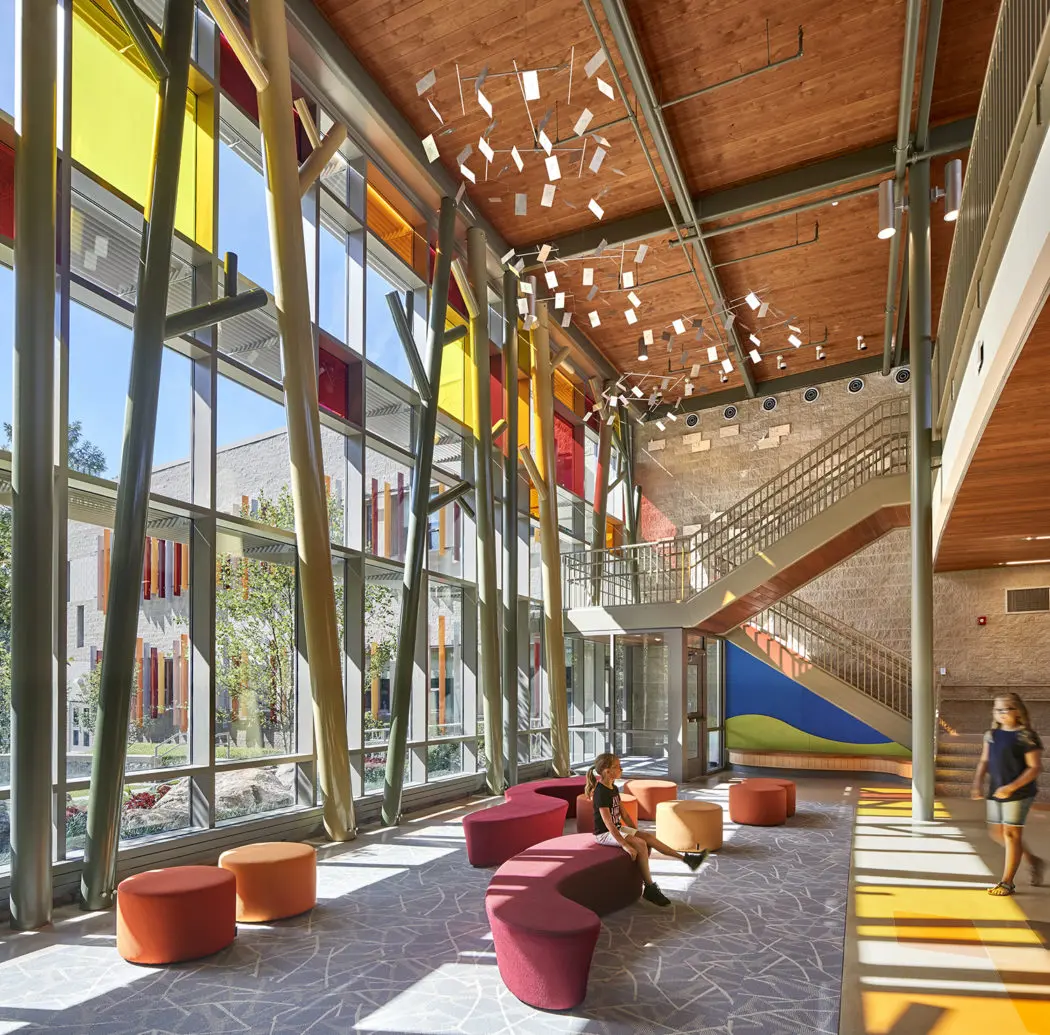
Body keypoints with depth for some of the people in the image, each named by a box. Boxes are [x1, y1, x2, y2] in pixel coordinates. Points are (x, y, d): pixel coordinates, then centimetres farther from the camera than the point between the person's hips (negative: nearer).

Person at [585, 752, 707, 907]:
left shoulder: (614, 789, 6)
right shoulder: (601, 793, -24)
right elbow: (608, 823, -29)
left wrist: (635, 831, 16)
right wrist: (625, 844, -31)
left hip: (617, 828, 9)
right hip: (604, 833, -9)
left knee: (648, 837, -2)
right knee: (640, 844, -21)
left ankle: (686, 858, 2)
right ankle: (650, 888, -13)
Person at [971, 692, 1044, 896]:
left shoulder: (1026, 736, -12)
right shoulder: (992, 734, 7)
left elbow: (1034, 768, -14)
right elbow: (984, 761, 11)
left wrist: (1011, 787, -21)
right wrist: (978, 782, -2)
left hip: (1019, 793, -7)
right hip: (996, 793, 7)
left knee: (1011, 833, -3)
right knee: (997, 833, 13)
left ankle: (1007, 882, 8)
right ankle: (1032, 861, 35)